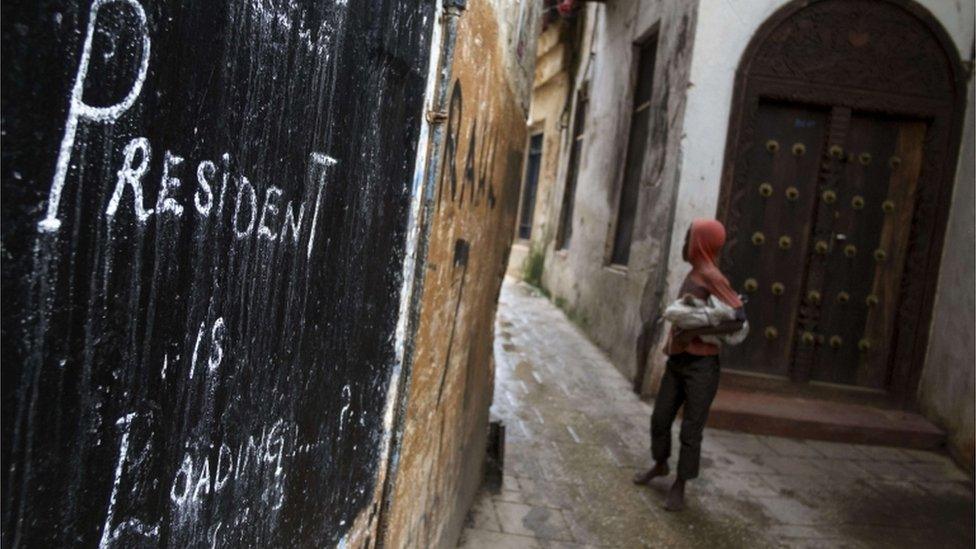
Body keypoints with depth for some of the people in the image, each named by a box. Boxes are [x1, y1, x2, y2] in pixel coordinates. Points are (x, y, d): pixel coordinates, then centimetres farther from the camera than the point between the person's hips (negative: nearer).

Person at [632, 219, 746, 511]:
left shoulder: (711, 277, -16)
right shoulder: (693, 276, 10)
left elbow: (739, 319, -20)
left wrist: (695, 332, -24)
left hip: (701, 366, -8)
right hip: (677, 361, 8)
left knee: (690, 431, 2)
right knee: (660, 419, 15)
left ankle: (679, 486, 16)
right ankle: (660, 465, 37)